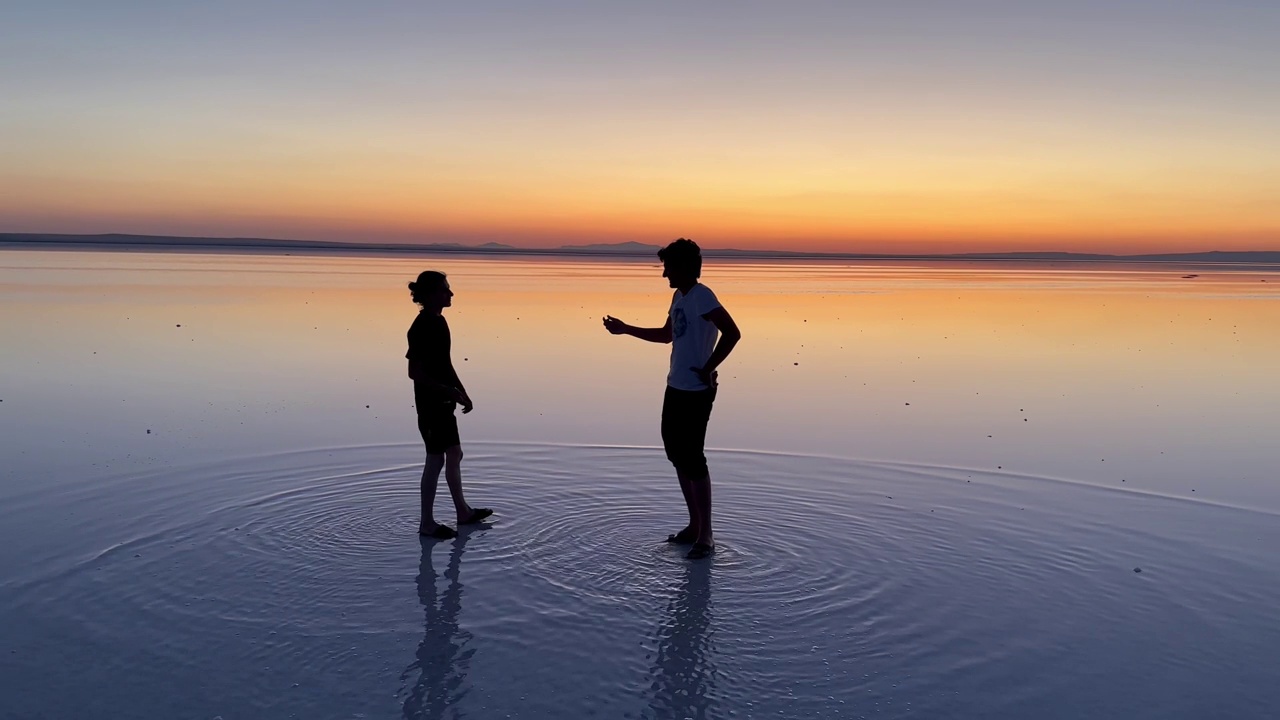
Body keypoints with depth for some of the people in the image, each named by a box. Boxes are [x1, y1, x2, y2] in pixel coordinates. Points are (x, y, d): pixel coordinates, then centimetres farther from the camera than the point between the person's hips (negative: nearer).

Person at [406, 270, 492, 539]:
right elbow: (415, 372, -22)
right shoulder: (422, 327, -20)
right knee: (436, 459, -1)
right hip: (430, 404, -10)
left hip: (443, 402, 10)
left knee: (454, 454, 17)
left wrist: (461, 391, 13)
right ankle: (427, 523, 11)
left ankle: (463, 512, 30)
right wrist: (451, 391, -21)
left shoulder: (439, 321, 7)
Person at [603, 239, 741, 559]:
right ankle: (694, 526, 26)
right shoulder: (679, 296, 12)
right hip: (676, 387, 10)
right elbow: (667, 334, 27)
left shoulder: (702, 296, -16)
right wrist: (625, 329, 24)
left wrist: (708, 368, -22)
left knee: (692, 458, -6)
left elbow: (732, 333, -27)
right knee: (677, 454, 14)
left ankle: (706, 536, 5)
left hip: (696, 392, -10)